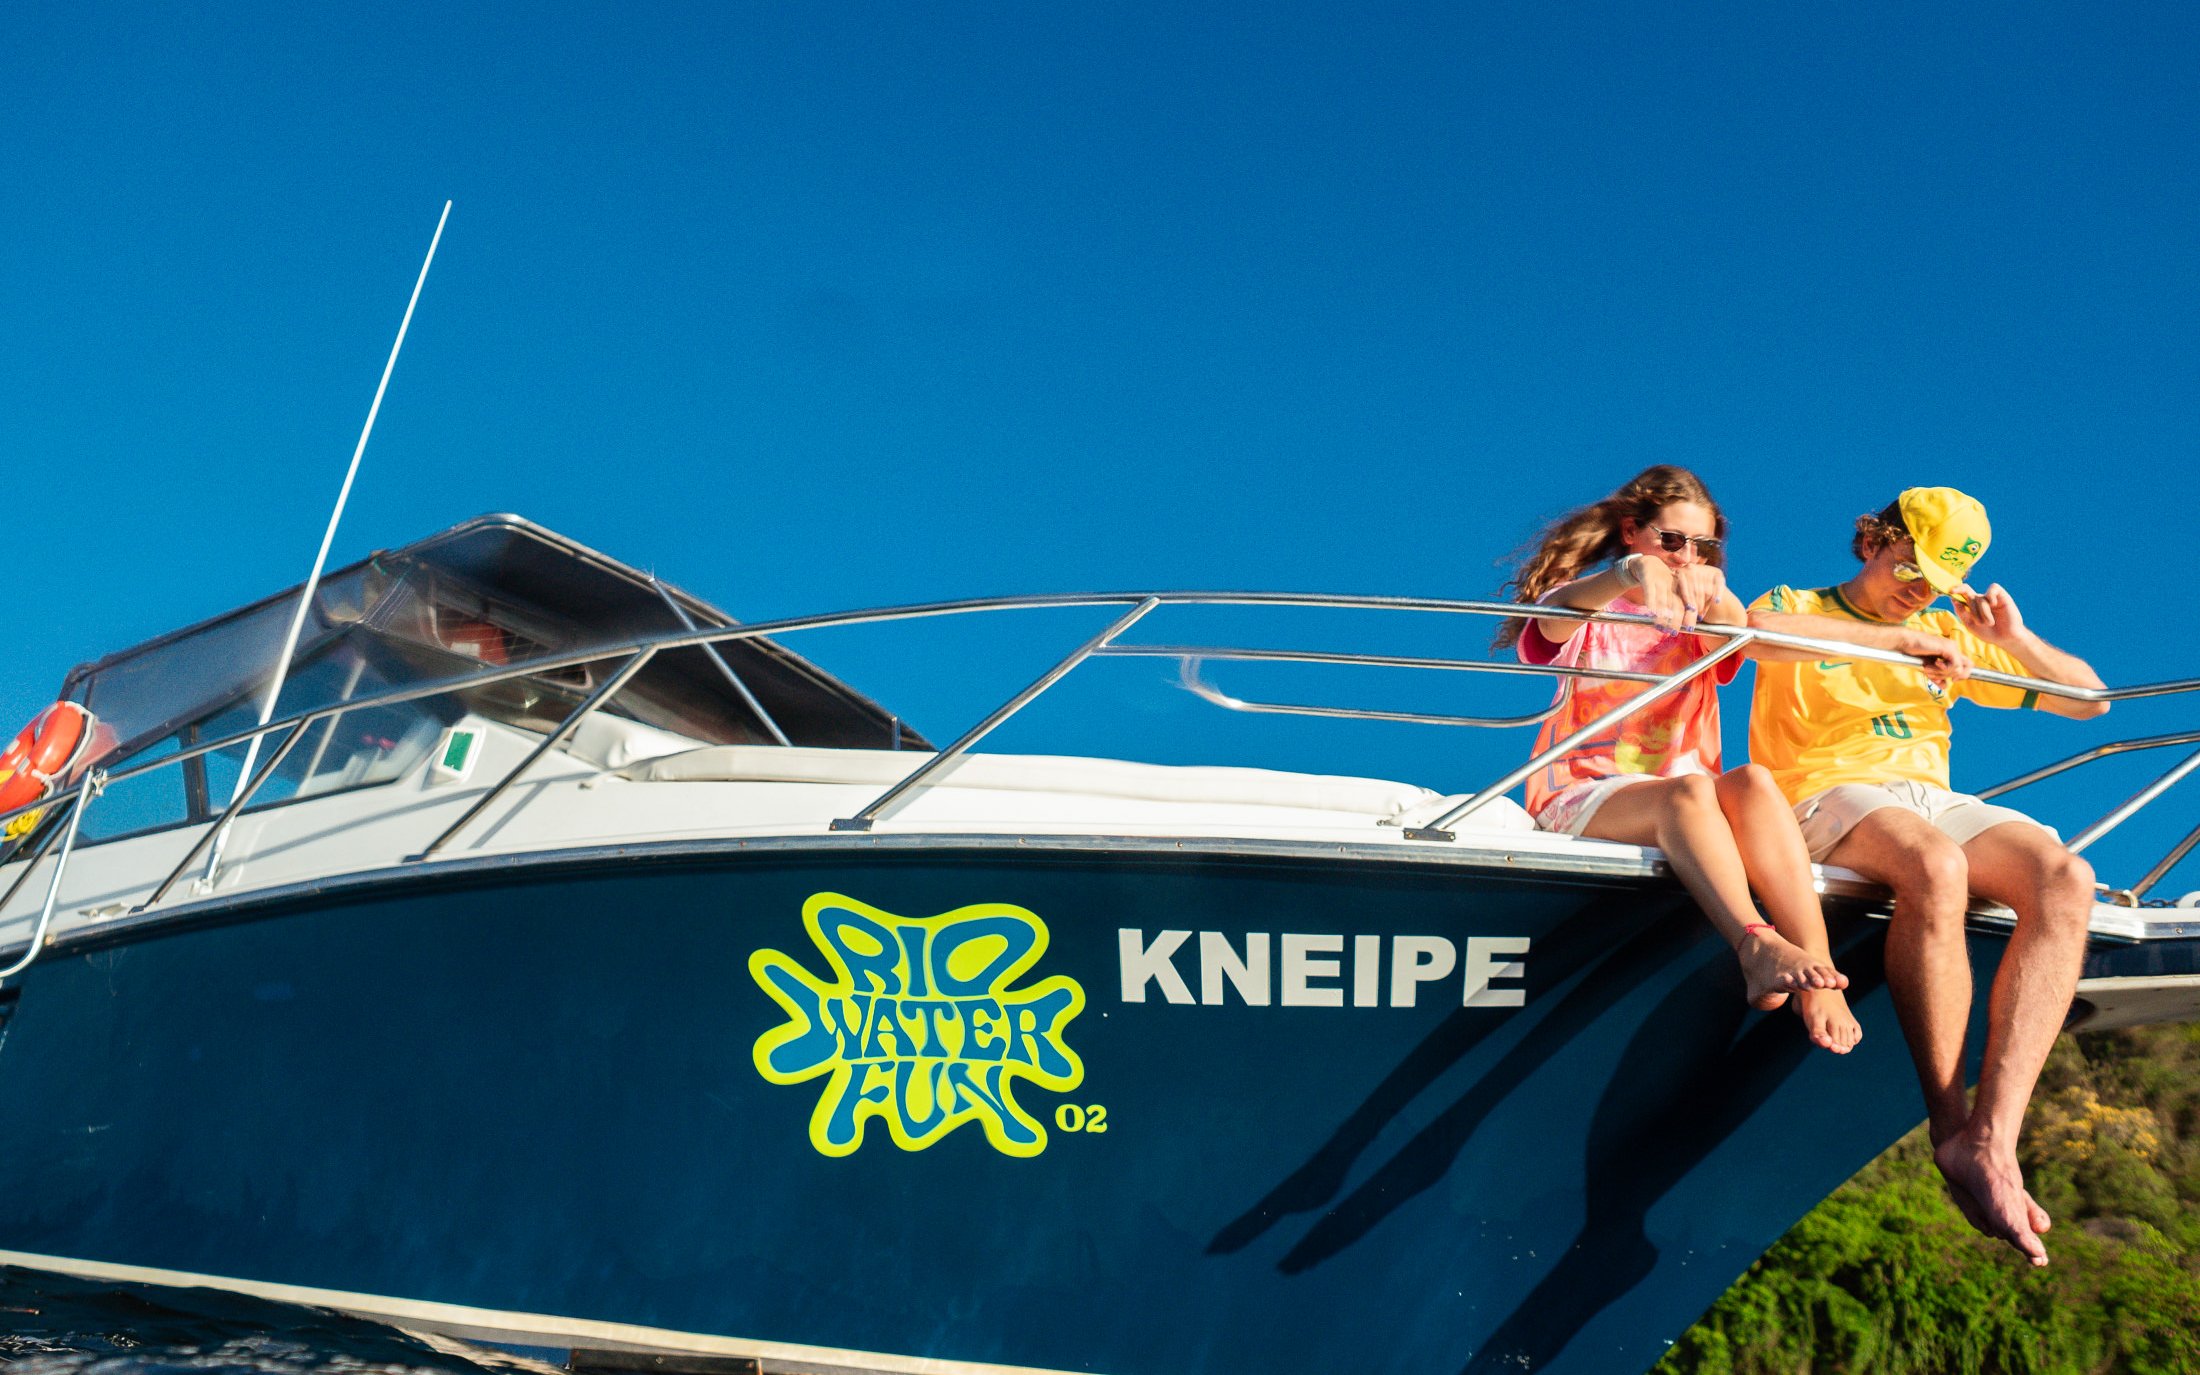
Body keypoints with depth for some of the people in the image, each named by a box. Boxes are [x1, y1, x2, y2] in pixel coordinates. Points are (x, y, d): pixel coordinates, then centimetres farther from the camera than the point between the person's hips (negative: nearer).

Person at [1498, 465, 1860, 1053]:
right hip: (1582, 796, -3)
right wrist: (1631, 571, -44)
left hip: (1686, 796, 3)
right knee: (1688, 791, -35)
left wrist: (1712, 590, -35)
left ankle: (1816, 973, -43)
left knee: (1752, 781, -30)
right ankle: (1757, 946, -54)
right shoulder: (1588, 606, 7)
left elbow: (1736, 638, -9)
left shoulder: (1697, 619, 18)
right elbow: (1558, 613, -21)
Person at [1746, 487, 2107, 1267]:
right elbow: (1755, 629, -16)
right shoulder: (1799, 608, 13)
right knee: (1934, 865, -39)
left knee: (2065, 879, -27)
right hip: (1830, 796, -5)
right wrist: (1894, 640, -11)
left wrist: (2016, 641, 9)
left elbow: (2088, 700, 28)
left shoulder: (1946, 637, 28)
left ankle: (1991, 1138, -39)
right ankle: (1949, 1125, -32)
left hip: (1937, 802, 5)